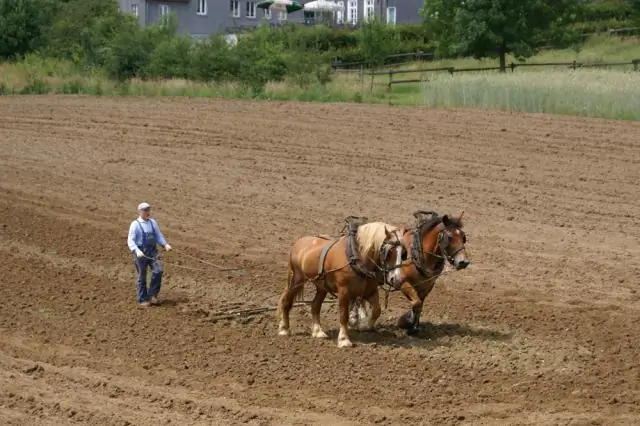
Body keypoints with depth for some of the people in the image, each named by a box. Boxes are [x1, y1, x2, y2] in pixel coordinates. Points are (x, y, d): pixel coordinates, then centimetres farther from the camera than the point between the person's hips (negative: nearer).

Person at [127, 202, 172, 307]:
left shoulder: (153, 222, 8)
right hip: (141, 253, -4)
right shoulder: (135, 224, -7)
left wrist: (165, 244, -2)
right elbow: (130, 240, -12)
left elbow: (159, 236, 15)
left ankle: (152, 294, 5)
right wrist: (136, 251, -27)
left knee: (158, 271, -11)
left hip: (152, 252, 4)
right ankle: (142, 299, 17)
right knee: (142, 276, 4)